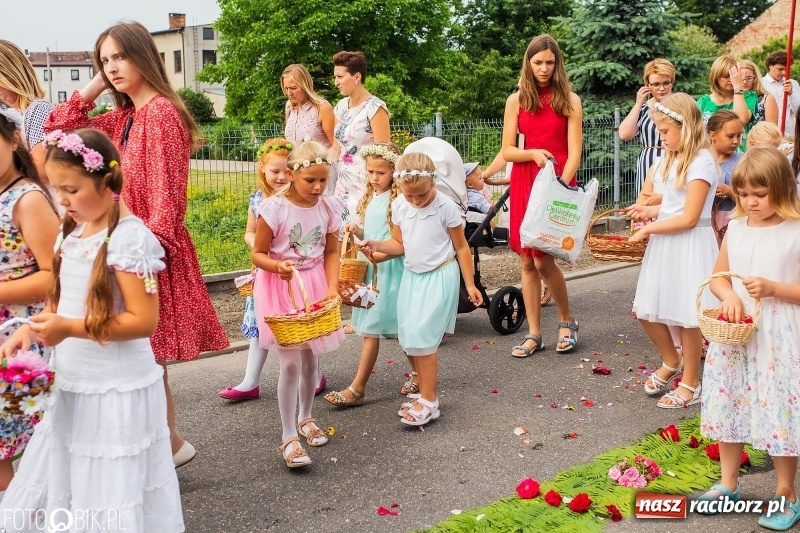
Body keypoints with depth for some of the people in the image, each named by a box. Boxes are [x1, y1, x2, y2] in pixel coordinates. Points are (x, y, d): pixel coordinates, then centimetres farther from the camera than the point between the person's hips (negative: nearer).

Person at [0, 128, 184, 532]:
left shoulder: (128, 237, -17)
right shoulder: (72, 233, 8)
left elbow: (143, 321, -21)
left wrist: (69, 329, -24)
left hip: (116, 392, -8)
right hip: (72, 384, 8)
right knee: (61, 486, 18)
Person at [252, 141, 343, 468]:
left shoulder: (328, 208, -4)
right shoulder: (274, 208, -17)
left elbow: (331, 252, 4)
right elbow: (258, 254, -9)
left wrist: (332, 287, -9)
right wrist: (278, 266, -29)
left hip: (315, 286, 4)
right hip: (281, 288, -4)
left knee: (311, 359, 13)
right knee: (290, 363, -8)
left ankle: (305, 419, 36)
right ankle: (289, 438, 2)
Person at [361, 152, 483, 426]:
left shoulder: (446, 207, -15)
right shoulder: (399, 206, -1)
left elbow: (461, 247, -6)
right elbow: (400, 244, 7)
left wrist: (470, 284, -4)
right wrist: (377, 245, -13)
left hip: (439, 277, -6)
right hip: (411, 276, 6)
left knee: (421, 338, -10)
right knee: (409, 339, 9)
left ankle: (429, 402, 0)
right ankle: (425, 393, 24)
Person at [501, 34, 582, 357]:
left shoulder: (569, 100, 1)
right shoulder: (517, 100, 7)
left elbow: (574, 153, -5)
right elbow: (507, 151, 5)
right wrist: (533, 153, -14)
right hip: (524, 184, 3)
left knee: (543, 260, -9)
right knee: (527, 261, 3)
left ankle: (567, 321, 15)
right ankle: (534, 334, 12)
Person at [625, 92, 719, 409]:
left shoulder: (701, 163, -15)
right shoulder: (676, 159, 13)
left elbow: (689, 218, -19)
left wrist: (649, 229, -13)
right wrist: (649, 211, 5)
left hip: (689, 248, -9)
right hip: (666, 246, 9)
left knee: (686, 317, 2)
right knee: (645, 312, 11)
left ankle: (690, 384, 17)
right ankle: (672, 362, 35)